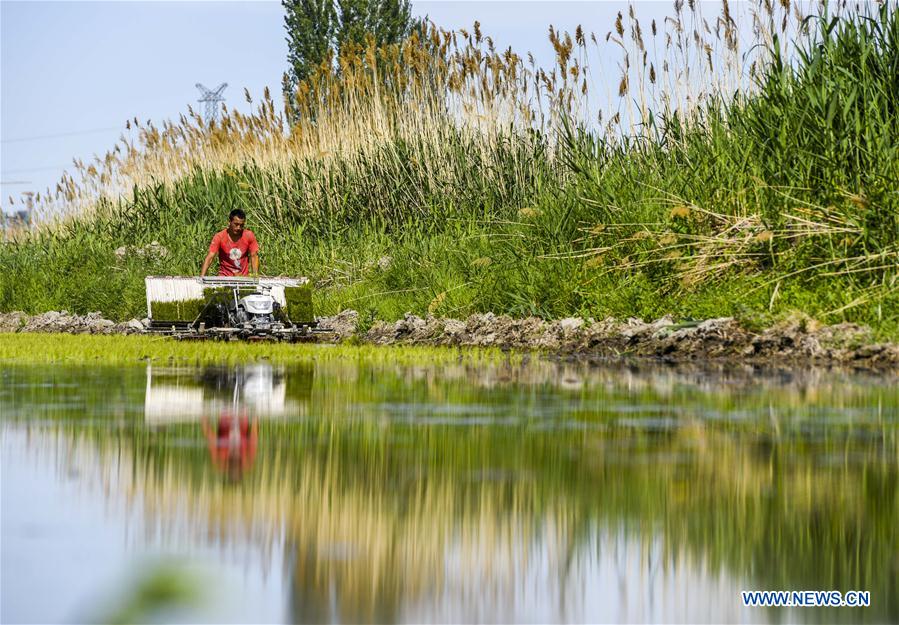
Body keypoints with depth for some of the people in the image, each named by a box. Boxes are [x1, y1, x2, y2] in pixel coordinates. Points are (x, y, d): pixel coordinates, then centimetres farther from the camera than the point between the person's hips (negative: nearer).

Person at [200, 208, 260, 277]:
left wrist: (255, 275, -12)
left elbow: (254, 256, 1)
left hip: (244, 277, 1)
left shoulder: (248, 236, -4)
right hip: (225, 278, -1)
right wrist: (201, 277, -25)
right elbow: (209, 258, -14)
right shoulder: (219, 237, -10)